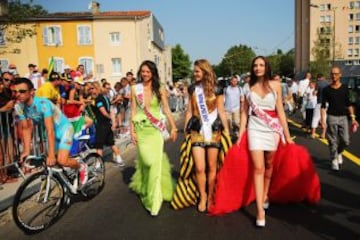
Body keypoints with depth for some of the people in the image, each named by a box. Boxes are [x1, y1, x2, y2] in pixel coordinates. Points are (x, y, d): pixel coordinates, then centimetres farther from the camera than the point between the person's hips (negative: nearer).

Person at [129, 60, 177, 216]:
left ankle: (153, 199, 7)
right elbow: (133, 111, 4)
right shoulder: (135, 89, 4)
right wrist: (132, 130, 0)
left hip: (156, 129, 0)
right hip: (141, 128, 0)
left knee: (155, 162, -6)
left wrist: (173, 127, 1)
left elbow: (166, 109, 4)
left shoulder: (160, 89, 3)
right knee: (147, 161, -3)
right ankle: (145, 188, 29)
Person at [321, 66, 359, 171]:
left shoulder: (345, 88, 5)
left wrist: (353, 118, 3)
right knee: (333, 141, 0)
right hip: (331, 117, -2)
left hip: (343, 117, 2)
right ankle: (334, 160, 15)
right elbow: (323, 106, -2)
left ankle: (339, 153, 30)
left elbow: (348, 104, 9)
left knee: (345, 141, 0)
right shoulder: (327, 89, -2)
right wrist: (322, 120, -11)